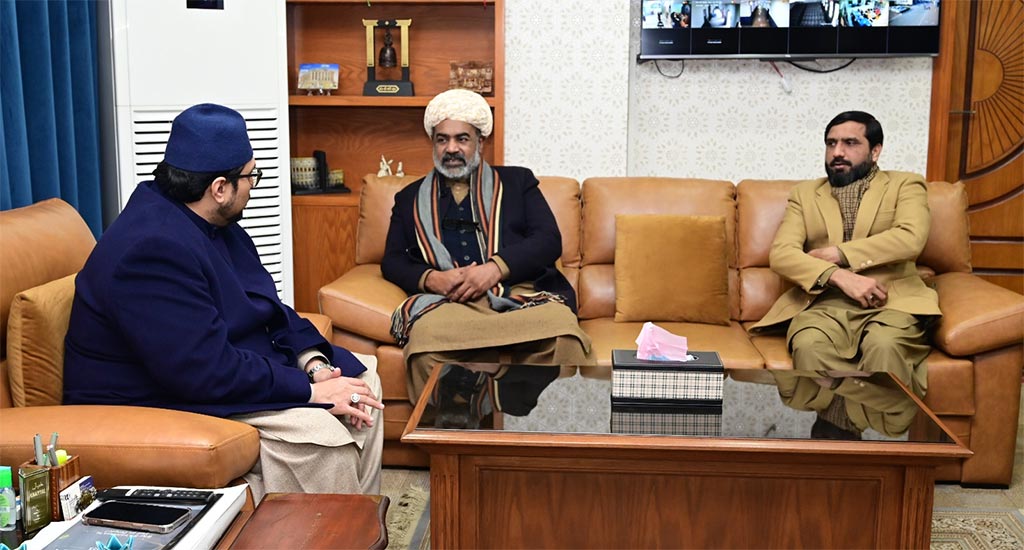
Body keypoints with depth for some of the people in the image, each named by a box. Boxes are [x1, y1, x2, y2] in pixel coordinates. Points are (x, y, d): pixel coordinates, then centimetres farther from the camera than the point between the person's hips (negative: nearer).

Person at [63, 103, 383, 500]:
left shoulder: (214, 226, 5)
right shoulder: (154, 249, -27)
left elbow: (266, 306, 9)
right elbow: (206, 371, -31)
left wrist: (315, 363, -8)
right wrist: (312, 391, -24)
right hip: (162, 404, -10)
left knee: (361, 378, 6)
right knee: (319, 434, -28)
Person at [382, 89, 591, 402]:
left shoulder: (516, 181, 24)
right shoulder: (411, 198, 28)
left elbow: (549, 241, 9)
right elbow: (392, 261, 17)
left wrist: (495, 268, -9)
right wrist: (431, 279, -7)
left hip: (520, 294, 0)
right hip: (448, 301, 0)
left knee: (561, 325, -37)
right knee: (425, 334, -39)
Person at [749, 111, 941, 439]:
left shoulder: (905, 185, 17)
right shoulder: (805, 194, 22)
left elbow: (911, 239, -5)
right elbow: (781, 254, 5)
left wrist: (838, 254, -6)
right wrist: (837, 276, -12)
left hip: (890, 300, -1)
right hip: (825, 302, 1)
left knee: (884, 345, -38)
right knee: (809, 345, -35)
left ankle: (838, 428, -27)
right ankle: (846, 435, -26)